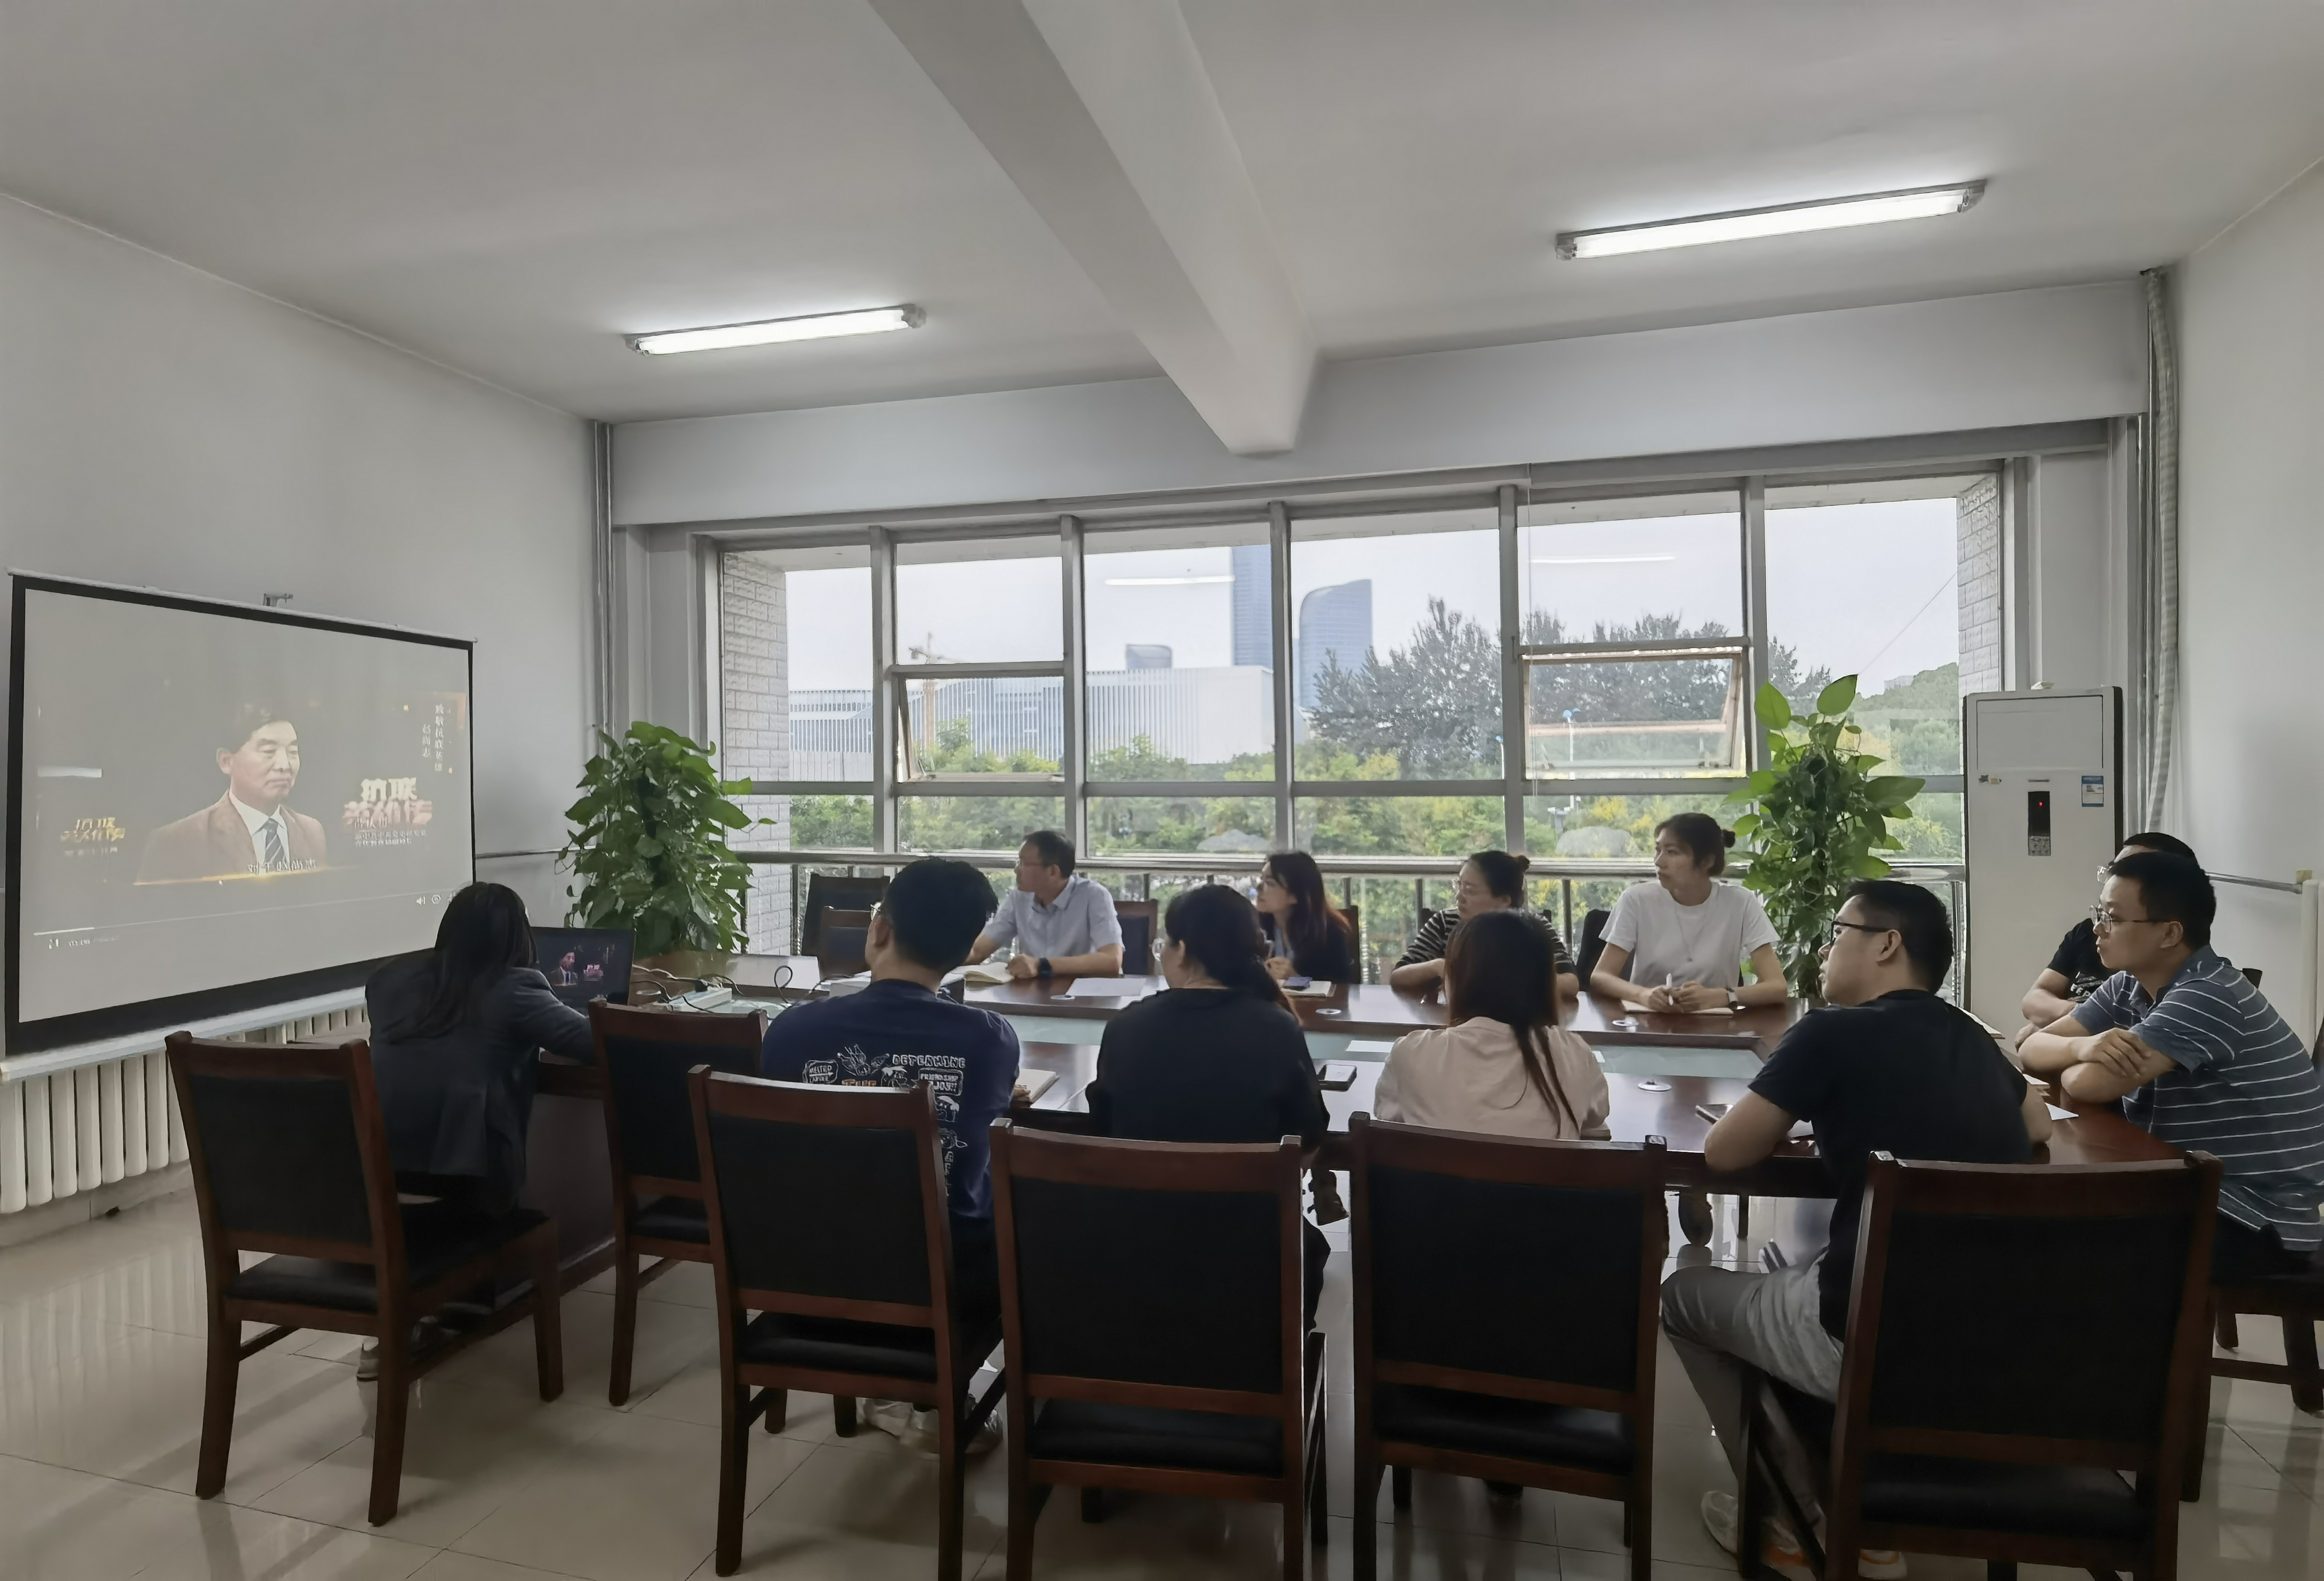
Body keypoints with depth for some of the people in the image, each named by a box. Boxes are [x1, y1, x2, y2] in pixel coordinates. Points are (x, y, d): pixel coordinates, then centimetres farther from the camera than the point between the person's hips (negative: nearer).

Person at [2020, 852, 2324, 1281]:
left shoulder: (2208, 998, -24)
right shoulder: (2129, 987, 2)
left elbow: (2092, 1085, -29)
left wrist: (2072, 1064, -5)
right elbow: (2032, 1049, -2)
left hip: (2263, 1221, -7)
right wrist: (2083, 1047, -23)